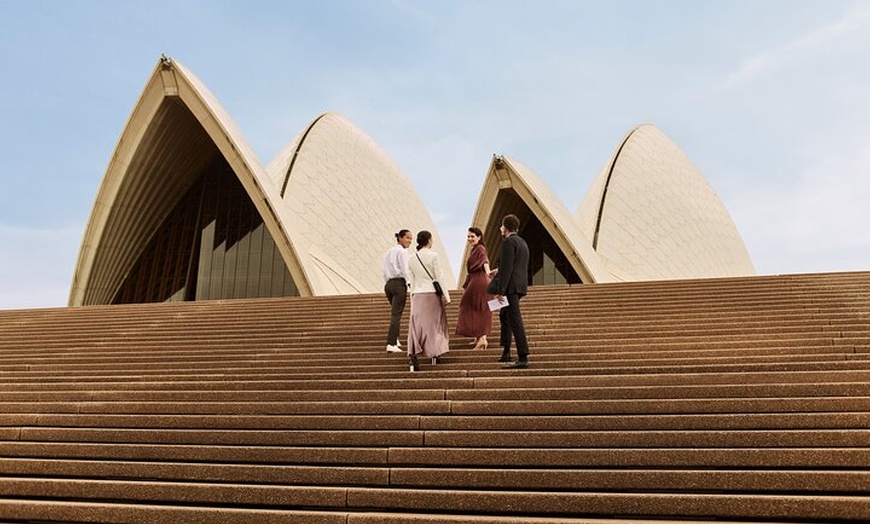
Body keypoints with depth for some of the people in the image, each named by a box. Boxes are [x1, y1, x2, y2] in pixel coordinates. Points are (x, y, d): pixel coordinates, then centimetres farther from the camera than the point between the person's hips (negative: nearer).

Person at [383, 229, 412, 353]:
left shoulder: (388, 253, 19)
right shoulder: (402, 251, -5)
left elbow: (385, 272, 16)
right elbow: (405, 270, -13)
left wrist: (388, 284, 18)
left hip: (388, 284, 8)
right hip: (399, 283, -8)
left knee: (396, 313, 21)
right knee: (396, 314, -7)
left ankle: (395, 340, 21)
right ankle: (391, 344, -10)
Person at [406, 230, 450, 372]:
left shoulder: (411, 259, 7)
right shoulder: (433, 256, -7)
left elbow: (412, 281, 11)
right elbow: (440, 278, -8)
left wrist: (412, 299, 18)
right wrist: (446, 296, -3)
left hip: (418, 296, 3)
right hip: (432, 294, -3)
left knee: (416, 325, 0)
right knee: (434, 324, 11)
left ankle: (412, 354, -17)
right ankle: (434, 353, 20)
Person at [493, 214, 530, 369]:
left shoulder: (509, 242, -11)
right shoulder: (522, 242, 18)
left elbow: (507, 267, -19)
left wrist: (501, 290, -20)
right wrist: (499, 271, 36)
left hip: (511, 286, -10)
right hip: (520, 285, 10)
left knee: (515, 320, -12)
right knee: (504, 315, 23)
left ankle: (523, 358, -14)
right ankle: (506, 352, 26)